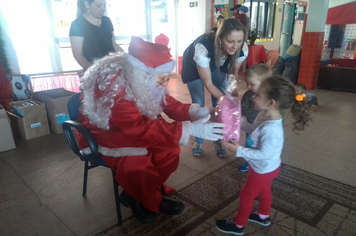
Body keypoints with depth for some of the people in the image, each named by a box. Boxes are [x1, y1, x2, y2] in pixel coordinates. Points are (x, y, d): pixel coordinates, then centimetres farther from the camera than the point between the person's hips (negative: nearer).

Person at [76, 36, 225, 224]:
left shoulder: (143, 80, -10)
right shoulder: (113, 89, -34)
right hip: (104, 135, -7)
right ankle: (152, 201, 4)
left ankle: (136, 195, 7)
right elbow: (143, 129, -39)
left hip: (131, 133, 7)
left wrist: (196, 112, -24)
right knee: (137, 167, -31)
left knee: (170, 149, -12)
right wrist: (191, 129, -42)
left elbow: (169, 104, -4)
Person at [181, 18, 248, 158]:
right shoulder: (203, 48, -44)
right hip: (193, 67, -3)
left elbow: (233, 72, -13)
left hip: (218, 66, 3)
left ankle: (217, 140, 20)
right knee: (198, 105, -1)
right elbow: (208, 83, -34)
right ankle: (198, 140, 21)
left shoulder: (243, 49, -32)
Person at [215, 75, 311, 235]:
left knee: (246, 195, 13)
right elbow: (254, 130, 3)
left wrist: (239, 150, -32)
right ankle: (263, 217, 56)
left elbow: (264, 154, -33)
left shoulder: (271, 129, -40)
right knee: (263, 191, 29)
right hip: (266, 168, 8)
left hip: (263, 169, -8)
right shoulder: (265, 115, -13)